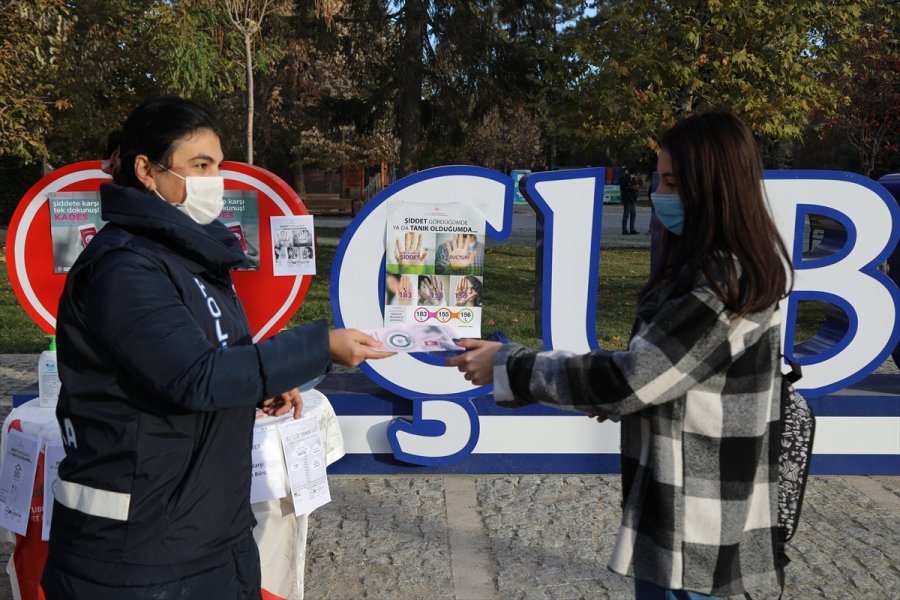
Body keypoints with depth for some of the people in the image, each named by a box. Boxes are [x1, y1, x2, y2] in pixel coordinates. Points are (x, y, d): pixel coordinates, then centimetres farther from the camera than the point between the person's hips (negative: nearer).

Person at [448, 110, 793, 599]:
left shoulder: (721, 285, -25)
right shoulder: (737, 266, 7)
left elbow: (627, 380, -25)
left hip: (694, 523, -9)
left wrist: (509, 367, -19)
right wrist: (619, 399, 8)